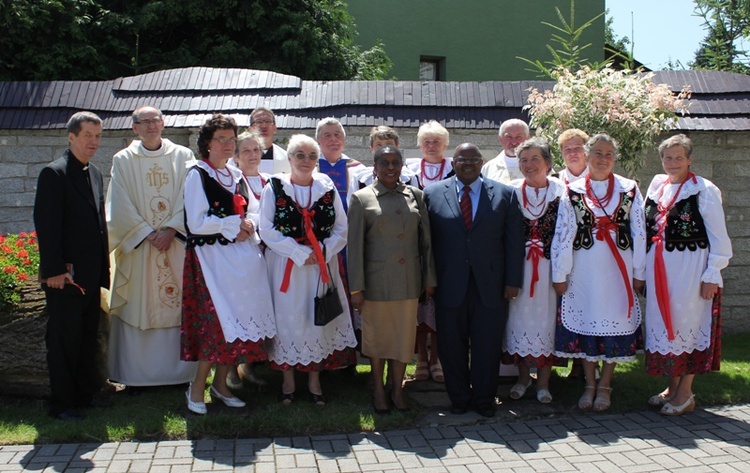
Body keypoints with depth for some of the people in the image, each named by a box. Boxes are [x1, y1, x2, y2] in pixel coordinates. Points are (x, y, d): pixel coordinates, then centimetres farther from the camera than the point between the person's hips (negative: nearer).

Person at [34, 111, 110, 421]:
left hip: (91, 274, 8)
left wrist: (104, 266, 15)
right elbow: (46, 225, -15)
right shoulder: (53, 174, -10)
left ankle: (85, 393, 26)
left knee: (88, 335, 14)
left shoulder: (95, 174, 14)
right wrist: (54, 269, -19)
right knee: (64, 339, 2)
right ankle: (62, 403, 13)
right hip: (65, 273, -7)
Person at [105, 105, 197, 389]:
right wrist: (149, 234, -10)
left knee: (179, 307, 2)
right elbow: (121, 206, 0)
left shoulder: (182, 156, 6)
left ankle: (179, 370, 11)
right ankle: (137, 373, 10)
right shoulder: (123, 160, 5)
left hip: (177, 244, 0)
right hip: (138, 245, 0)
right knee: (137, 309, 1)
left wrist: (170, 230, -12)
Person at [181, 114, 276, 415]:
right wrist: (234, 224, -9)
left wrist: (247, 227, -4)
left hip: (242, 258, 7)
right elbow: (197, 223, -12)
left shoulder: (237, 176, 17)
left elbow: (253, 213, 18)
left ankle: (221, 384, 16)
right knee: (218, 322, -12)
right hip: (212, 257, -6)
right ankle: (197, 387, 2)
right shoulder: (198, 175, -4)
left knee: (237, 321, 5)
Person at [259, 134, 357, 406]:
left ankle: (314, 381, 17)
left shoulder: (327, 188, 6)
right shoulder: (274, 188, -1)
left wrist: (323, 251, -12)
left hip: (321, 266, 2)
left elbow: (342, 228, 5)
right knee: (287, 319, 2)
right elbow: (267, 231, -8)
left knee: (318, 319, 5)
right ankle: (288, 381, 16)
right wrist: (300, 253, -14)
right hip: (285, 266, -2)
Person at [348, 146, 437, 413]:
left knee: (404, 336, 9)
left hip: (408, 281, 3)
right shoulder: (362, 199, -2)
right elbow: (354, 246, -4)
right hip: (376, 281, -2)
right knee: (377, 336, 10)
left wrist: (429, 279, 6)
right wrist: (356, 288, -8)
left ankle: (397, 390, 25)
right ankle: (378, 391, 26)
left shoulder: (415, 196, 7)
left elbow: (426, 240, 9)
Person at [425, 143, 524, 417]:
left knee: (488, 347, 7)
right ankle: (459, 398, 23)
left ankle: (484, 399, 22)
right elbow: (426, 240, 4)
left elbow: (514, 240, 4)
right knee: (452, 346, 8)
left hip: (491, 286, 0)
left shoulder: (504, 195, 6)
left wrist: (513, 281, -2)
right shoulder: (433, 194, 5)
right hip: (449, 287, 0)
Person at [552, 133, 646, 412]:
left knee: (615, 321, 3)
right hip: (584, 269, 0)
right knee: (584, 323, 5)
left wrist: (639, 273, 2)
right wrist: (559, 274, -1)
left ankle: (605, 385, 16)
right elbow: (563, 235, 1)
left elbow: (639, 234, 5)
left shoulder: (629, 190, 5)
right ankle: (589, 384, 19)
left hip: (618, 267, 0)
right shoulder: (573, 192, 3)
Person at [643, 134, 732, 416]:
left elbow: (718, 237, -6)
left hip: (690, 267, -5)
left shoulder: (704, 190, -6)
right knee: (663, 323, 10)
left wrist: (712, 275, -11)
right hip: (660, 269, 6)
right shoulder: (657, 185, 10)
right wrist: (642, 270, 11)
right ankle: (672, 387, 23)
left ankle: (685, 393, 11)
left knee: (687, 322, 0)